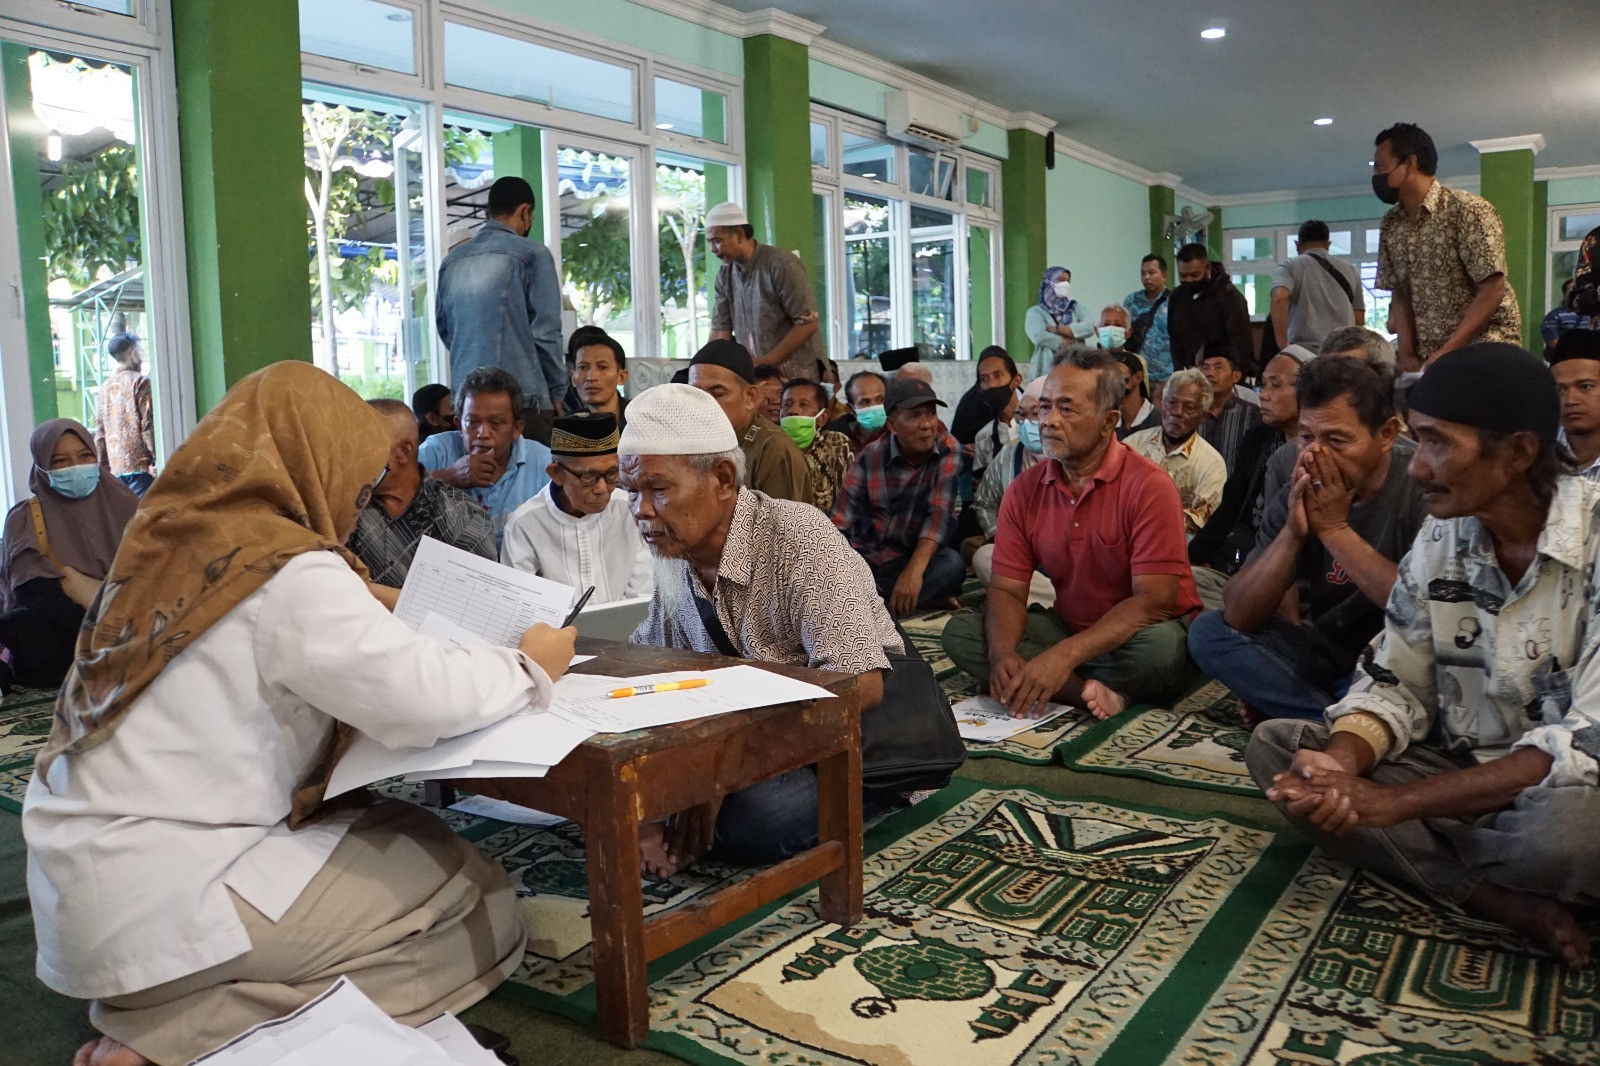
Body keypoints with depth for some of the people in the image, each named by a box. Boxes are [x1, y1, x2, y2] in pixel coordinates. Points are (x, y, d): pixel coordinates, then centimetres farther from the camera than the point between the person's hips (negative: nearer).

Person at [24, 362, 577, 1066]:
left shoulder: (172, 539, 7)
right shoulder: (289, 572, -18)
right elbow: (425, 700, -24)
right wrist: (532, 667, -8)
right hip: (159, 905, -9)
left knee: (403, 832, 14)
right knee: (480, 900, -2)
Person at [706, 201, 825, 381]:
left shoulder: (781, 264, -12)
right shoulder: (725, 275, 6)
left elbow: (808, 324, -15)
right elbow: (720, 330, 7)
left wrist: (765, 362, -17)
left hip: (796, 374, -5)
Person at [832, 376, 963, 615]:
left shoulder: (948, 450, -7)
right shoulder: (871, 457, -7)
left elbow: (940, 513, -18)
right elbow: (840, 523, -12)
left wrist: (914, 570, -33)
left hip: (918, 558, 1)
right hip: (868, 558, -1)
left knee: (952, 564, -33)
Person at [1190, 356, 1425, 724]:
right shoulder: (1296, 495, -5)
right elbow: (1238, 616, -10)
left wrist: (1334, 529, -24)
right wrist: (1293, 533, -24)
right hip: (1326, 650, 5)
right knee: (1208, 632, -12)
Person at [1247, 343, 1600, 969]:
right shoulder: (1441, 536, -1)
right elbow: (1394, 684, 0)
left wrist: (1394, 800, -29)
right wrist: (1339, 766, -24)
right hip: (1464, 779, 6)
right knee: (1274, 747, -10)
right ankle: (1506, 904, -15)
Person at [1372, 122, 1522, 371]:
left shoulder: (1469, 210, -12)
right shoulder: (1390, 225, 6)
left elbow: (1492, 292, -16)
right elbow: (1401, 296, 7)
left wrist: (1446, 353, -21)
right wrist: (1407, 354, -6)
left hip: (1485, 342, -5)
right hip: (1428, 357, 5)